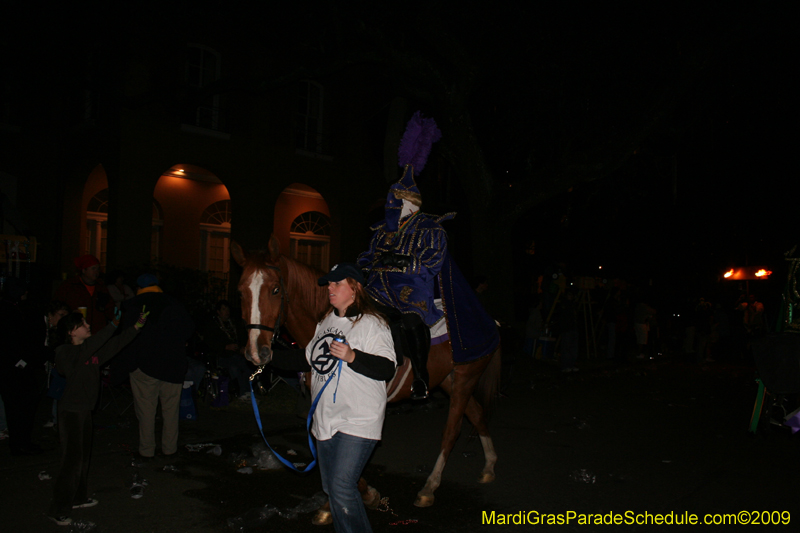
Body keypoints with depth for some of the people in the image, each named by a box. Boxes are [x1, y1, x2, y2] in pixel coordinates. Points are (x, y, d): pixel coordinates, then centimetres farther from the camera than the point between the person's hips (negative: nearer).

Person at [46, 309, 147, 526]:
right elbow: (91, 345, -33)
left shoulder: (94, 351, 6)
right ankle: (58, 510, 6)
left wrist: (137, 325, -3)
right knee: (72, 459, -6)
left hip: (85, 410, 8)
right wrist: (114, 324, -32)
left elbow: (116, 344, 5)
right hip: (71, 412, -8)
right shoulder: (67, 352, -17)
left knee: (84, 456, 18)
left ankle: (78, 498, 33)